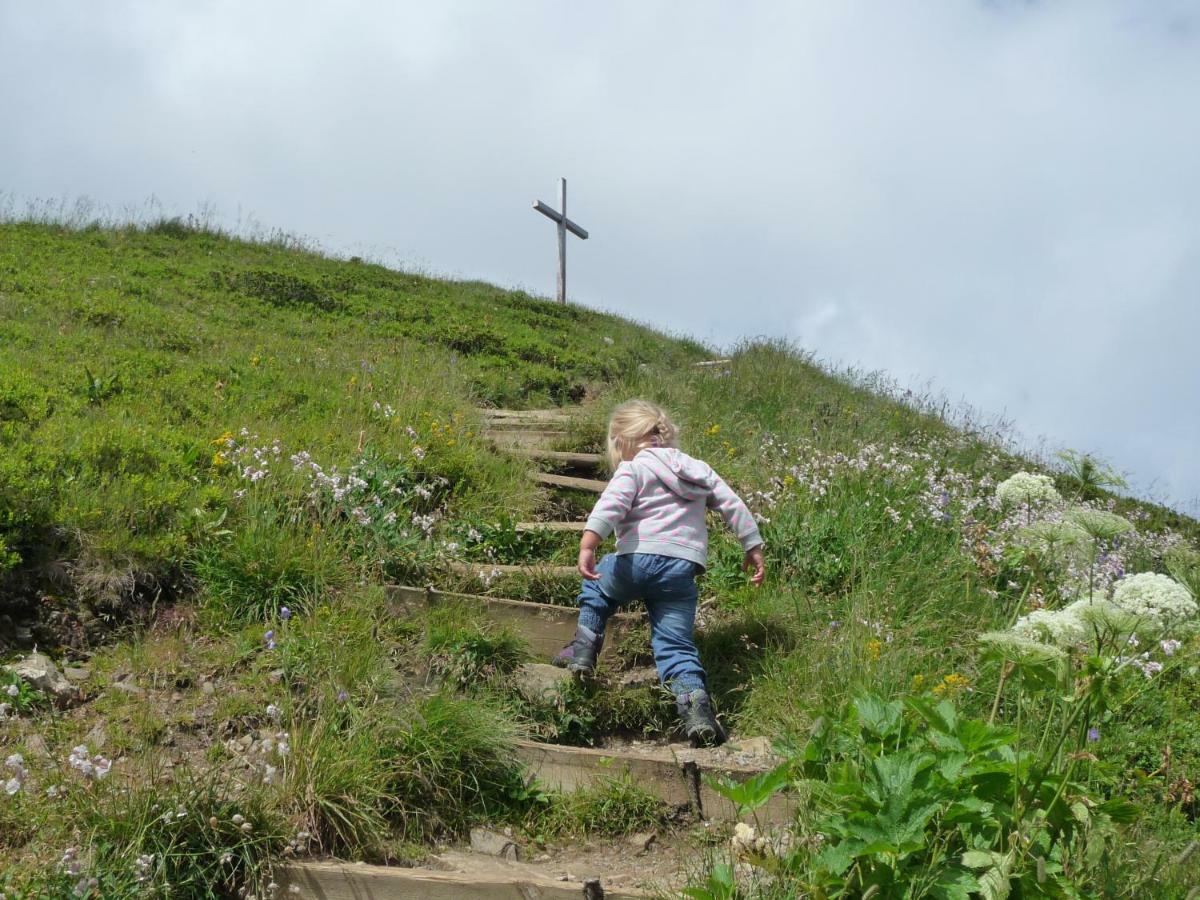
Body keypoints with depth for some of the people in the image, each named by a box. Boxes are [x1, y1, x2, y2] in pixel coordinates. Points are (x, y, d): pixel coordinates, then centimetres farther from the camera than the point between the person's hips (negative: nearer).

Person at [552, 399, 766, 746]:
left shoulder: (632, 469, 5)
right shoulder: (698, 469, 22)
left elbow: (611, 505, -13)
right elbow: (733, 506, 20)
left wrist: (588, 545, -23)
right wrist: (754, 547, 26)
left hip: (638, 560, -3)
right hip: (682, 570, 3)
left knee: (595, 585, 29)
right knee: (676, 645, 4)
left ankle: (585, 647, 20)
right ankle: (695, 701, -19)